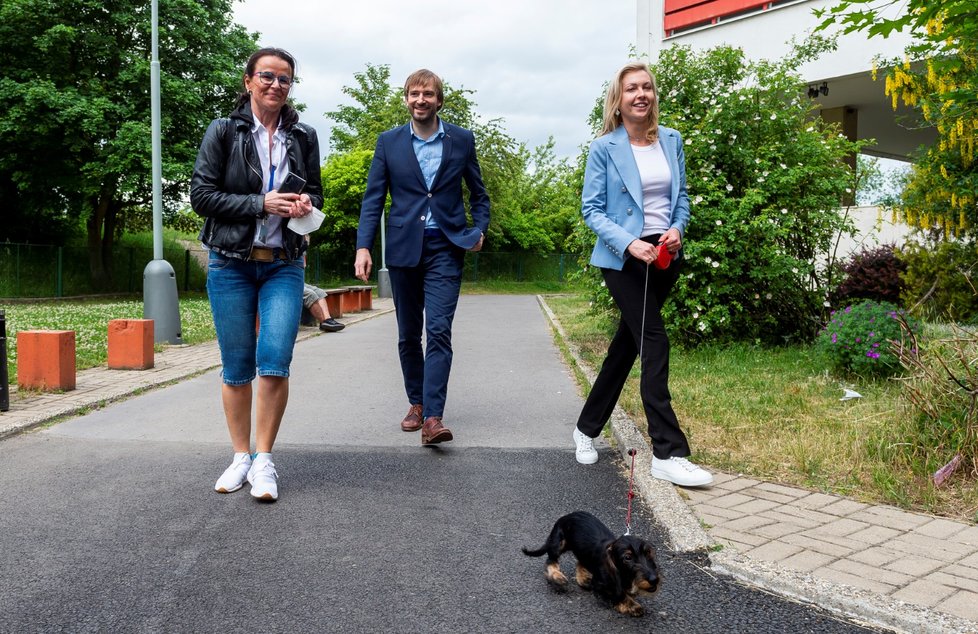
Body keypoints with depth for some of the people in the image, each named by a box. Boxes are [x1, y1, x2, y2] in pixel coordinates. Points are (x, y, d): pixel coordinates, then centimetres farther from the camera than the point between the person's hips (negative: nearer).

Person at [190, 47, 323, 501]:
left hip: (284, 264, 1)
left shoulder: (303, 137, 9)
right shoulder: (224, 131, 1)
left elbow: (315, 192, 19)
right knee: (237, 366, 4)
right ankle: (241, 458, 19)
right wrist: (261, 204, -14)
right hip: (230, 264, -1)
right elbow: (201, 195, -4)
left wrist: (306, 205, -6)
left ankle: (263, 461, 1)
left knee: (275, 360, -12)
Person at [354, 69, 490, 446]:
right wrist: (363, 247, -6)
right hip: (403, 249, 2)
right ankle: (416, 403, 26)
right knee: (408, 335, 10)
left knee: (439, 331, -13)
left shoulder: (462, 140, 5)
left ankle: (432, 418, -15)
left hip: (445, 248, -2)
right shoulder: (389, 142, 6)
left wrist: (479, 229, -4)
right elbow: (373, 199, 4)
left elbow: (478, 193, 13)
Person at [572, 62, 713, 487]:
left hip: (665, 257, 6)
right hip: (624, 259, -5)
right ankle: (668, 453, -8)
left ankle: (587, 428, 29)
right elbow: (591, 209, -7)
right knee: (655, 343, -13)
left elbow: (681, 195, 14)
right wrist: (628, 243, -20)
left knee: (629, 341, 12)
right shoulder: (604, 148, -6)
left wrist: (677, 229, -6)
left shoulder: (671, 140, 8)